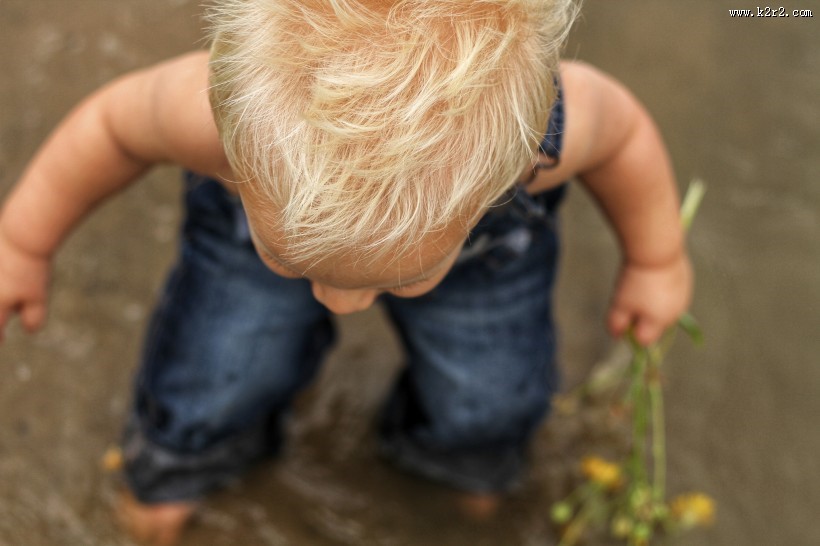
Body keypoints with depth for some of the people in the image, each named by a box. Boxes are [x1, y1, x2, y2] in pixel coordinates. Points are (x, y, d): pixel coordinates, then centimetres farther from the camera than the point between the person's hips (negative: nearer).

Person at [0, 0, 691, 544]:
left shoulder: (539, 133, -43)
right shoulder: (214, 114, -44)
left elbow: (623, 127, -16)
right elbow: (115, 123, -18)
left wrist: (655, 261, 1)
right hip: (258, 215, 0)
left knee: (487, 400, 1)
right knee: (211, 380, 0)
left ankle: (461, 449, 41)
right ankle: (183, 458, 39)